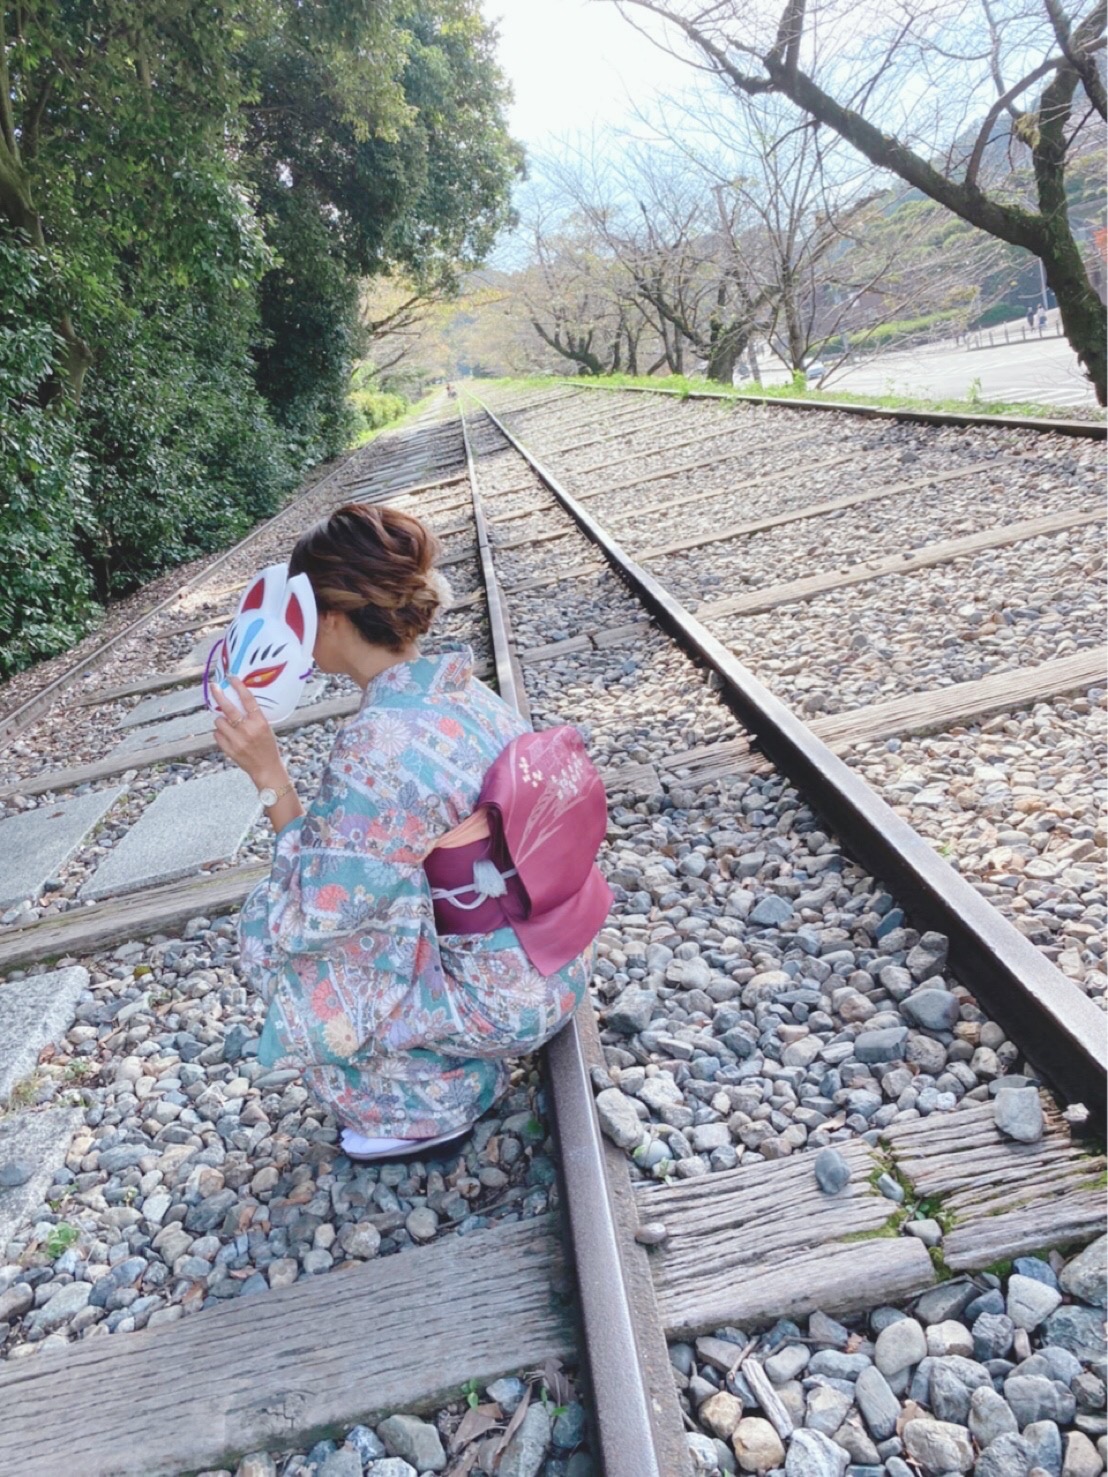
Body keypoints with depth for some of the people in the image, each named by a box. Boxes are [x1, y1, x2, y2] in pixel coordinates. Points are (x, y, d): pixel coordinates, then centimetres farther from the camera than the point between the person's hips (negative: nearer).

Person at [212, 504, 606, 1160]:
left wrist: (269, 774, -19)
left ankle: (428, 1109, 12)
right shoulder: (464, 689, -3)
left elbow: (318, 913, -18)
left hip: (502, 996, -8)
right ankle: (465, 1059, 24)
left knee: (271, 933, 1)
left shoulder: (376, 748, -28)